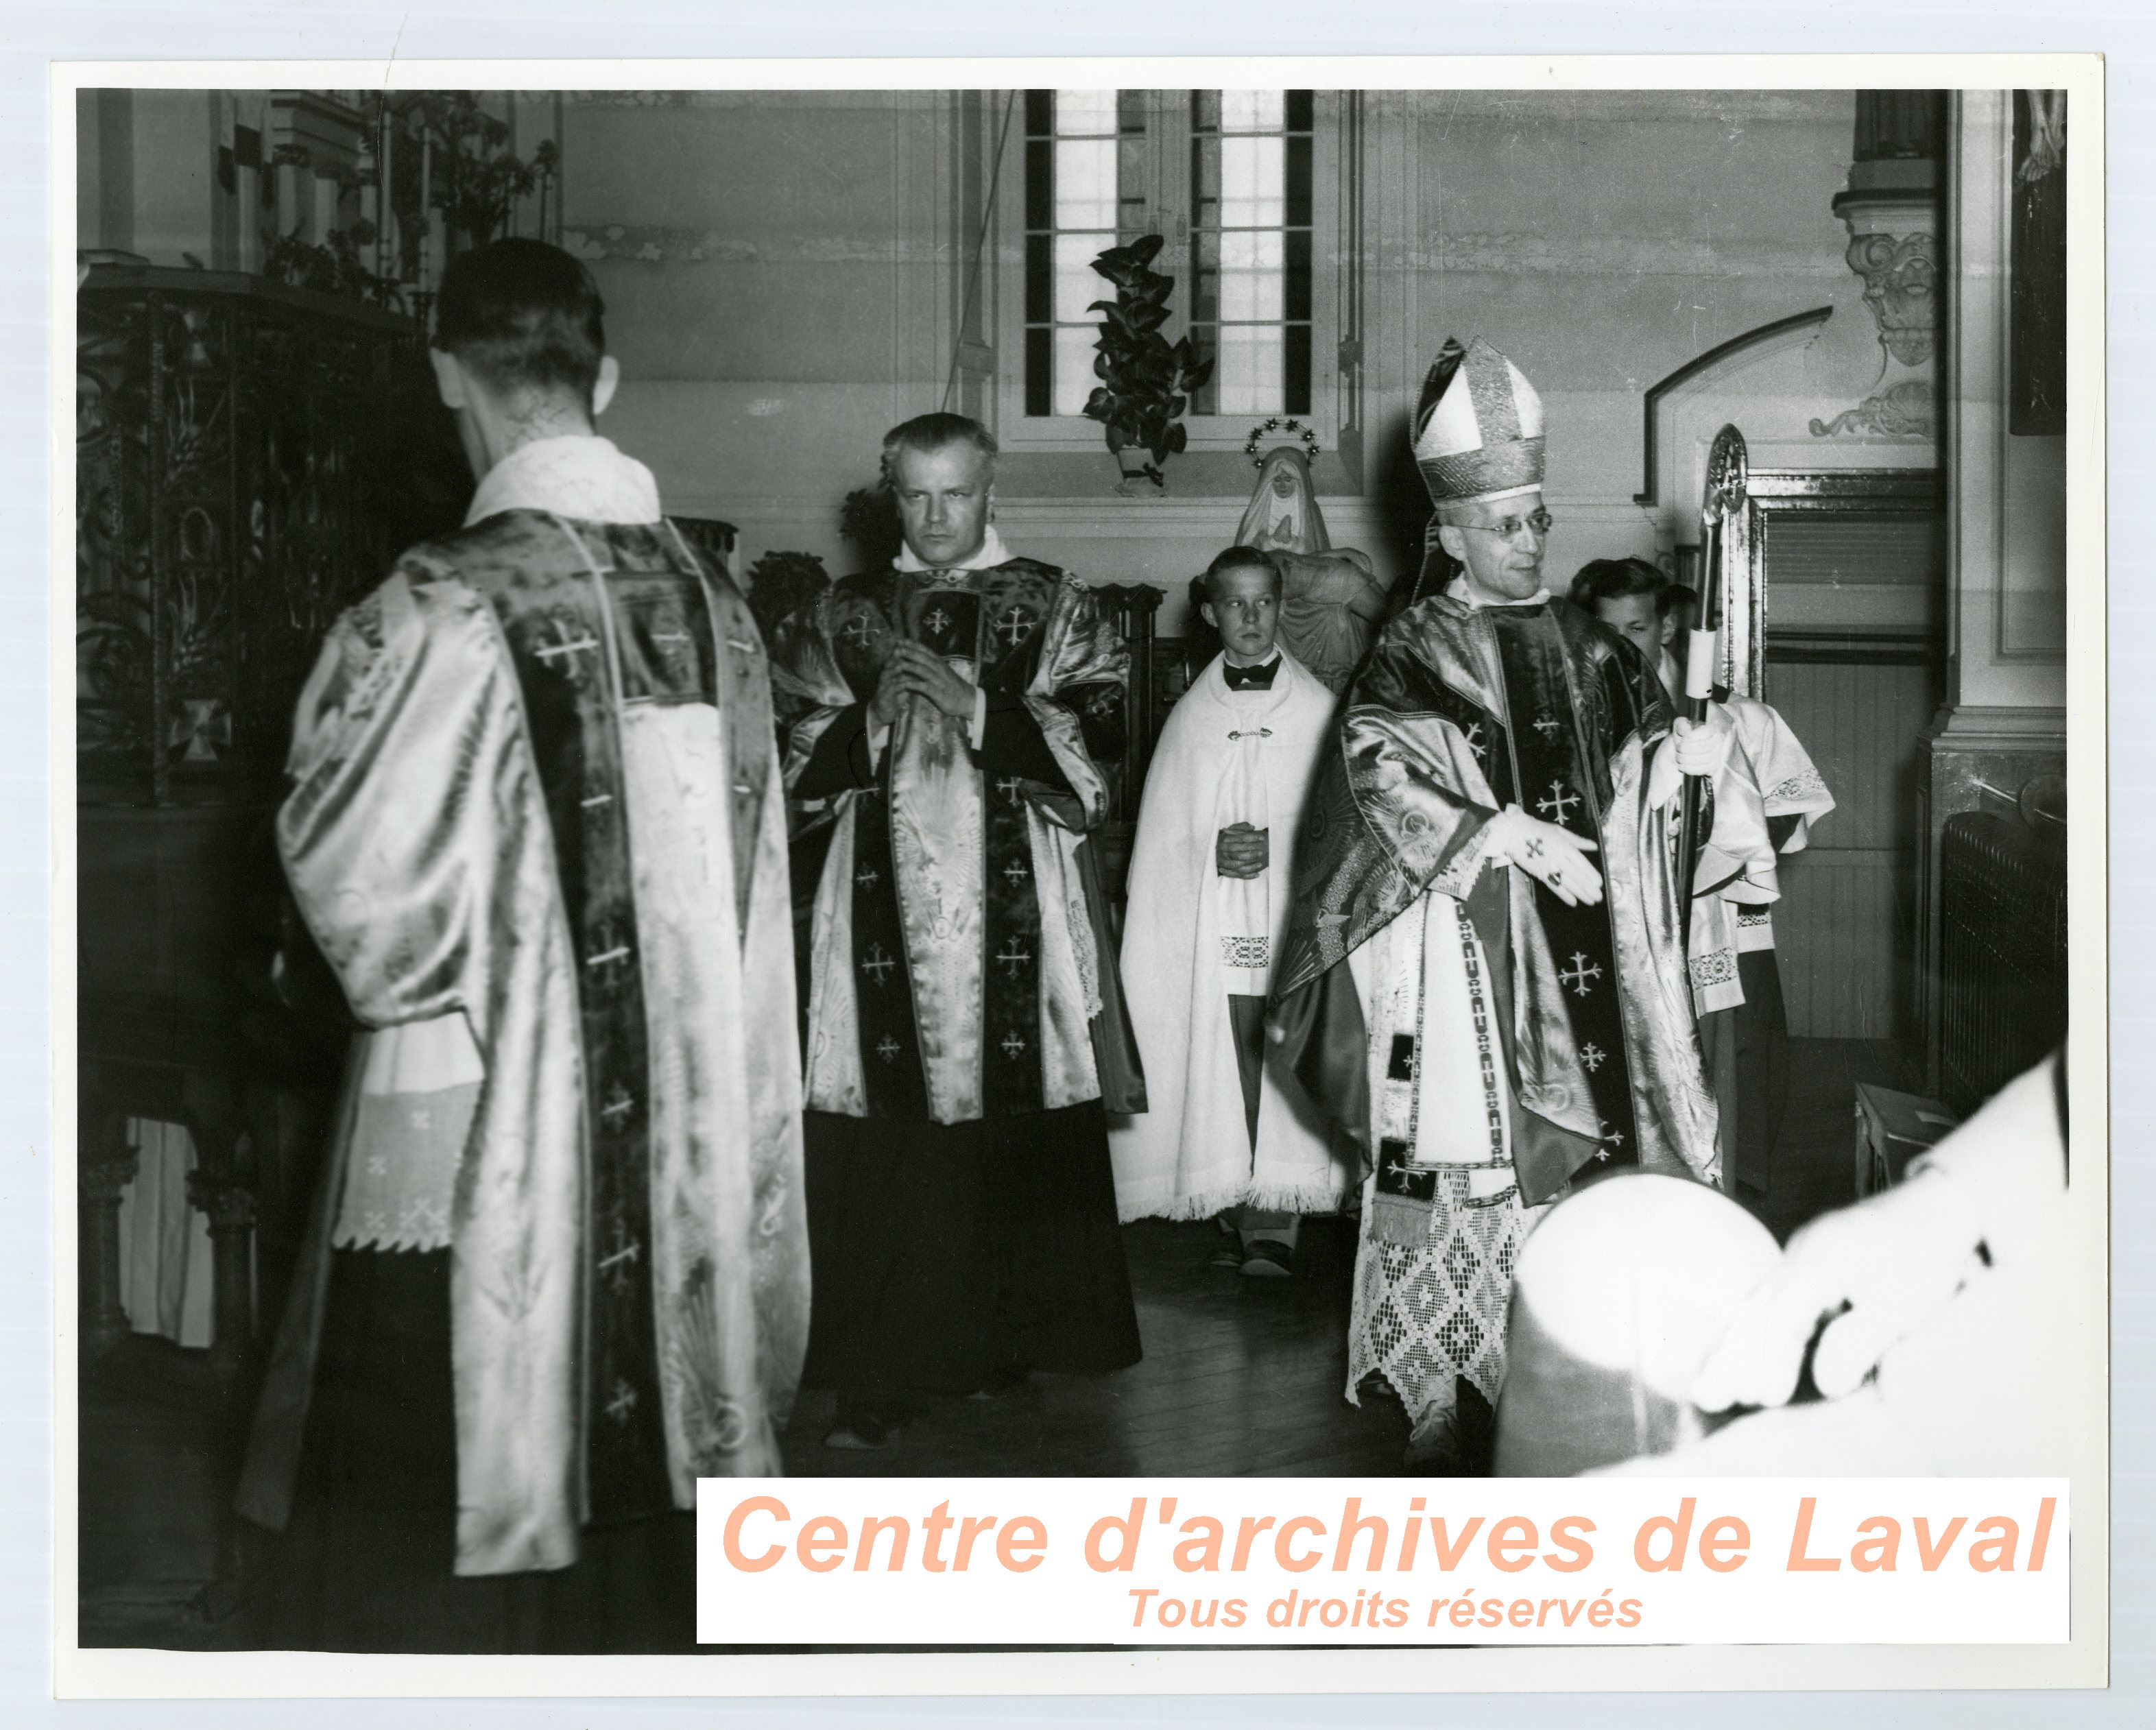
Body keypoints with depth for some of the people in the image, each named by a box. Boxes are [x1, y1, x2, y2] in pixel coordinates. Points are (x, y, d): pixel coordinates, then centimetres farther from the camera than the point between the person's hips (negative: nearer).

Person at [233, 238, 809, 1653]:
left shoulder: (444, 609, -16)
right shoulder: (712, 602, 1)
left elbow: (356, 870, -10)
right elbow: (743, 871, 7)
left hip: (473, 1126, -5)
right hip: (674, 1138, 6)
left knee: (436, 1564, 6)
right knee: (630, 1479, 17)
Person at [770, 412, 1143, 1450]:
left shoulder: (1056, 609, 9)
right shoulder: (842, 617, 14)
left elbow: (1096, 739, -2)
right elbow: (798, 761, 10)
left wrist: (978, 708, -11)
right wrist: (875, 723, -8)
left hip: (1016, 906, -1)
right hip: (883, 906, 1)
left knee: (1017, 1136, -1)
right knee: (881, 1154, -5)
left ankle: (1003, 1343, 14)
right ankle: (880, 1374, -2)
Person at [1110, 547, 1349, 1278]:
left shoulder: (1317, 709, 7)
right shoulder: (1190, 717, 12)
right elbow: (1163, 838, 9)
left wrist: (1276, 845, -12)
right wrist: (1211, 851, -9)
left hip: (1299, 912, -1)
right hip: (1213, 920, 2)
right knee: (1226, 1048, -3)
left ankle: (1276, 1220, -10)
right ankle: (1236, 1213, 2)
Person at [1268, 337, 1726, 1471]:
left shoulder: (1585, 646, 14)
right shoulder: (1416, 654, -1)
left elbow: (1640, 760, 12)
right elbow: (1377, 758, -17)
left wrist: (1685, 749, -12)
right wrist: (1513, 835, -24)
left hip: (1580, 963, 4)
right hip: (1460, 965, -4)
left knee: (1577, 1165, 3)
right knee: (1461, 1176, -5)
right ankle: (1440, 1405, 3)